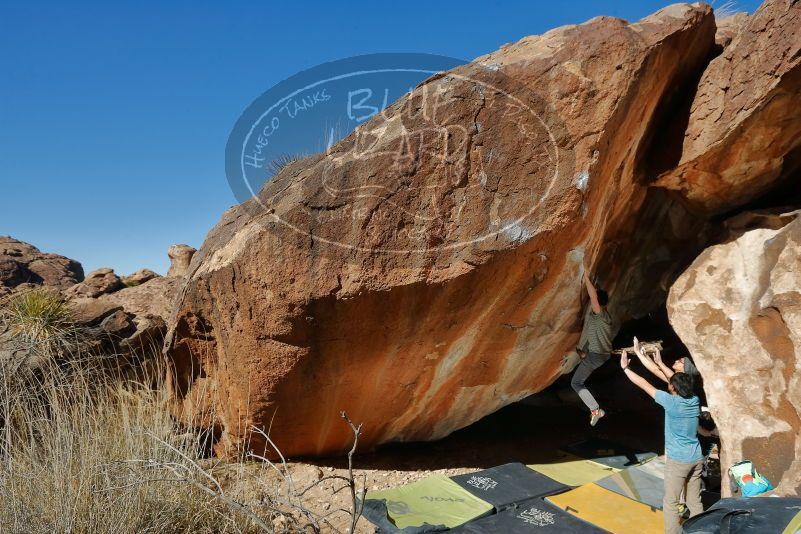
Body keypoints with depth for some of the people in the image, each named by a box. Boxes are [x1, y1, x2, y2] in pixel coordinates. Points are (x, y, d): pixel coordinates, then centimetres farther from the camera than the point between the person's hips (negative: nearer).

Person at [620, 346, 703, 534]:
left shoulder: (671, 401, -17)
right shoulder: (694, 400, 0)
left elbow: (644, 384, -11)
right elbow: (679, 380, 16)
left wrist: (625, 367, -1)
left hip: (678, 460, -7)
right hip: (696, 459, 7)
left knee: (670, 504, 3)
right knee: (695, 502, 16)